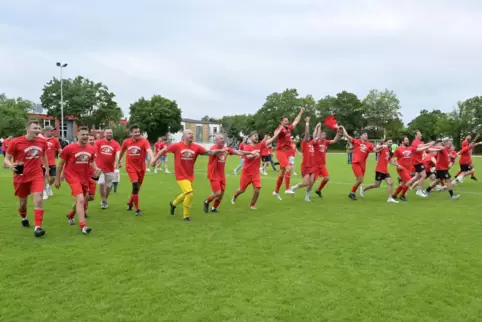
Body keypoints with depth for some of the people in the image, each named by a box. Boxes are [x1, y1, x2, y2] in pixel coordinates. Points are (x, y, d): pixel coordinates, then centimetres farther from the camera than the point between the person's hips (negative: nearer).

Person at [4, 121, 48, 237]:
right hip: (21, 176, -1)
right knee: (22, 202, 15)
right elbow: (6, 159, -10)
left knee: (38, 199, -16)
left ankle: (37, 227, -12)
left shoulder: (42, 142, -3)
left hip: (36, 175, 1)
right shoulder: (15, 142, -14)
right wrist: (11, 166, -32)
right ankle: (24, 218, 48)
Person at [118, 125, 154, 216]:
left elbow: (149, 150, -33)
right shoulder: (126, 142, -4)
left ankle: (130, 202, 44)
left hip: (141, 167, 1)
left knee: (137, 187, 15)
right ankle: (137, 209, -6)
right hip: (131, 167, -1)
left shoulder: (144, 141, -14)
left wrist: (152, 159, -52)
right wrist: (119, 162, 27)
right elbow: (122, 151, 16)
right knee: (135, 186, -16)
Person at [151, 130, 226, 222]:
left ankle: (173, 204, 54)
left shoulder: (196, 147, -6)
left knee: (186, 194, 22)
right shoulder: (177, 146, -13)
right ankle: (186, 216, 2)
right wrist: (155, 159, -2)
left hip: (190, 176, 6)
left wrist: (220, 150, -25)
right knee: (189, 193, -19)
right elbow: (164, 150, -2)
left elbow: (209, 152, -10)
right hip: (181, 176, -5)